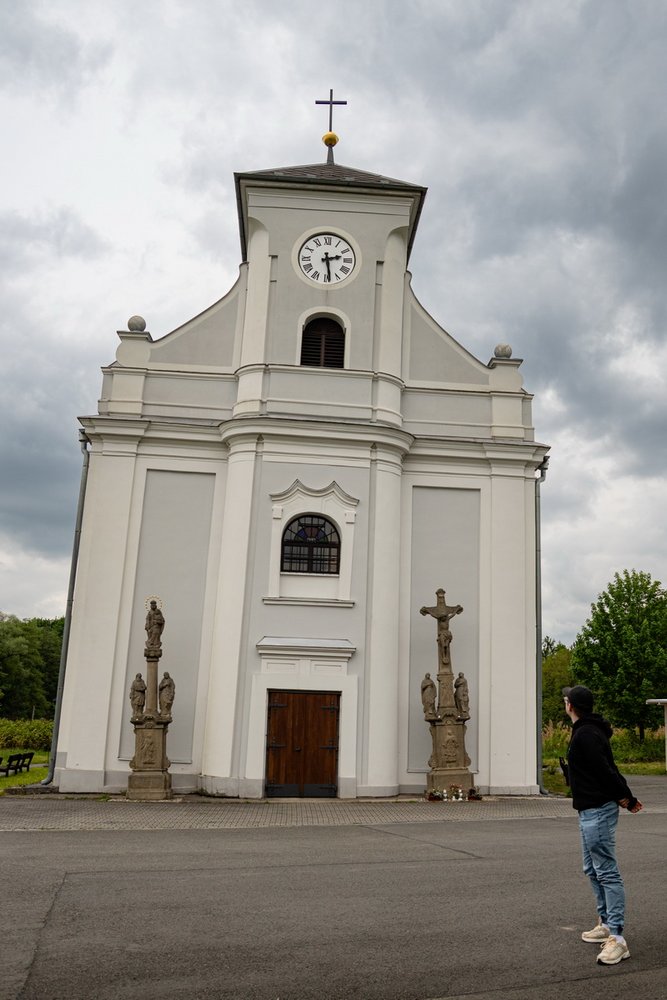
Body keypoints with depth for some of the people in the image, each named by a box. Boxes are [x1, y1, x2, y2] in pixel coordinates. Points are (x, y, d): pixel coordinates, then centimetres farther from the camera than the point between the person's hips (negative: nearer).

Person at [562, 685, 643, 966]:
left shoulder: (585, 735, -20)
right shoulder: (589, 731, 14)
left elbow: (605, 771, -22)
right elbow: (607, 769, 13)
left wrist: (626, 798, -10)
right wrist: (625, 797, 6)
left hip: (597, 811, -11)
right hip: (591, 810, 11)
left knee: (607, 873, -9)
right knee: (593, 870, 19)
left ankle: (617, 938, -8)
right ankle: (606, 924, 28)